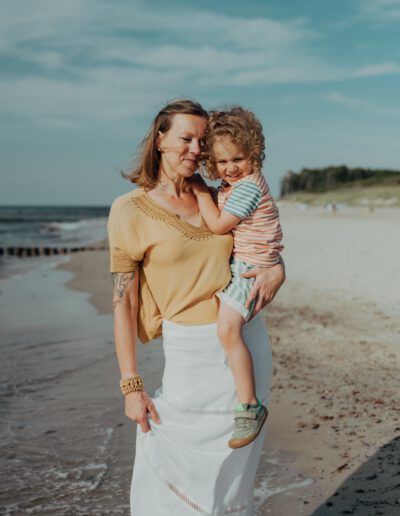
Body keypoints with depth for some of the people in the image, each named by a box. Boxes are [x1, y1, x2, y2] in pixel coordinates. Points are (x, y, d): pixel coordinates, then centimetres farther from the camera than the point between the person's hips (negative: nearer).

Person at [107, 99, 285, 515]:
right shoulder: (130, 211, -4)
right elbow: (122, 302, -6)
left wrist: (277, 271, -6)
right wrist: (131, 386, -11)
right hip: (190, 352, -4)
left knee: (231, 471, 12)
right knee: (166, 472, 0)